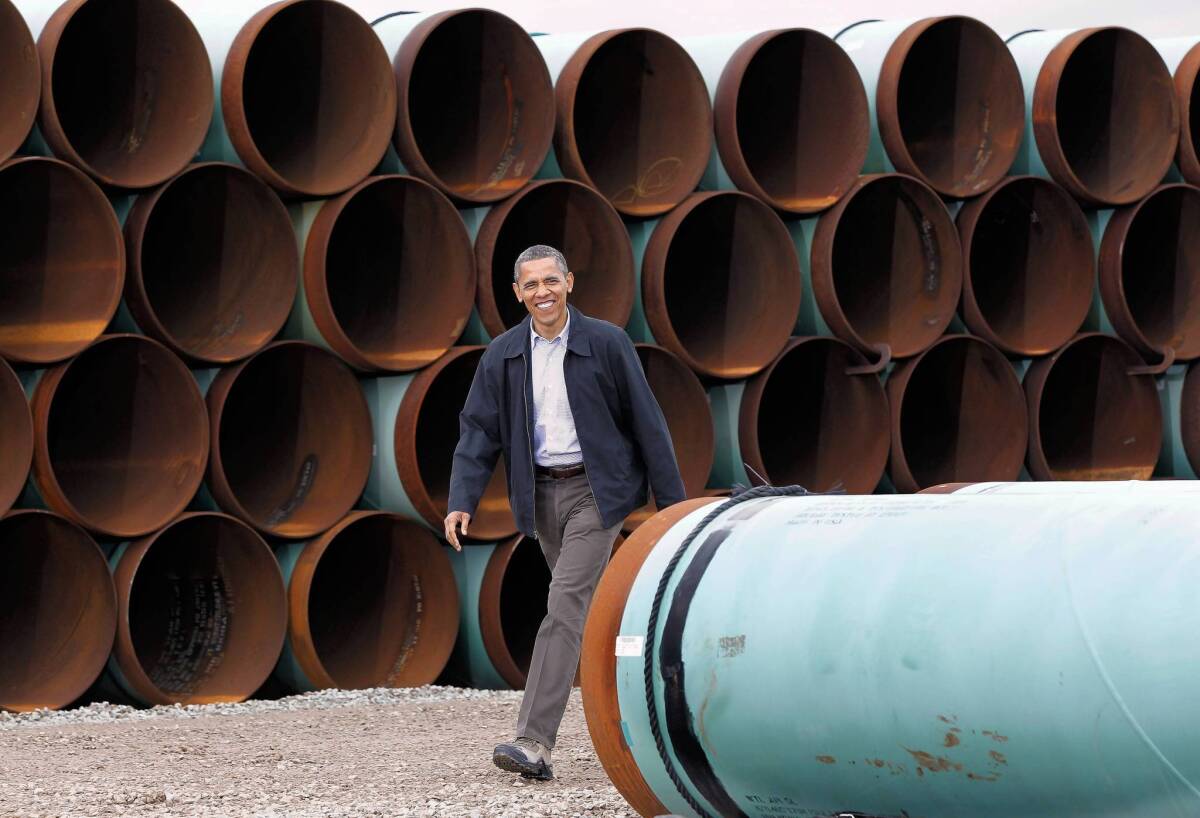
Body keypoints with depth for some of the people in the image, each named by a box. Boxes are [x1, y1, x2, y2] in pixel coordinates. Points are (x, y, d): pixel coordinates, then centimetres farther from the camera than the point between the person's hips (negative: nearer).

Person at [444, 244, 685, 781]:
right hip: (542, 494, 5)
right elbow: (478, 432, 3)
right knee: (587, 609, 12)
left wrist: (672, 503, -4)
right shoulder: (502, 355, 4)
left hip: (596, 489, -5)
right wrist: (461, 502, -11)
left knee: (565, 603, -16)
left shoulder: (606, 343, -6)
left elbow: (646, 424, -3)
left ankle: (534, 743, -22)